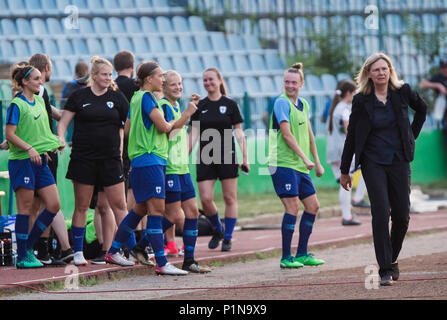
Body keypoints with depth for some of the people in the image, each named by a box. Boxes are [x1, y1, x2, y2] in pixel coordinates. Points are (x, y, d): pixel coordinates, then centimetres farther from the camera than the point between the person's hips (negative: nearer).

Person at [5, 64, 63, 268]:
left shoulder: (39, 101, 14)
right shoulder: (16, 105, -9)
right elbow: (9, 134, -14)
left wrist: (55, 142, 10)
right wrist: (29, 148, -24)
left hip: (40, 161, 8)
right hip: (21, 160, -8)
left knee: (54, 205, 2)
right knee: (25, 208, -4)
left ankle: (28, 247, 14)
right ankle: (22, 257, 2)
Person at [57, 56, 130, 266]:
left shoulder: (117, 97, 7)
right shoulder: (79, 97, 3)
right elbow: (63, 123, 4)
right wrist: (60, 139, -14)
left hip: (110, 160, 1)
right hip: (83, 159, -1)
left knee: (119, 205, -1)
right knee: (81, 207, 3)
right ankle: (77, 252, 9)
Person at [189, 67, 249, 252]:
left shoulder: (230, 105, 2)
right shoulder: (199, 106, 8)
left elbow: (239, 133, 2)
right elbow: (194, 133, 7)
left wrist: (245, 157, -3)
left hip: (227, 157, -2)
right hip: (205, 159, 2)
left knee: (230, 198, 0)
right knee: (205, 199, -6)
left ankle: (227, 238, 10)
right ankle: (218, 230, 18)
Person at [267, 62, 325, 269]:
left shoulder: (303, 104, 14)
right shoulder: (282, 103, -10)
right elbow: (286, 134, -17)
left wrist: (316, 162, 24)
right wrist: (305, 158, -21)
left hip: (300, 166, 9)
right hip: (283, 164, -9)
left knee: (312, 206, 8)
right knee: (292, 207, -13)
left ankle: (302, 254, 17)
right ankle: (286, 257, -7)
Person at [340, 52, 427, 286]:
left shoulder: (402, 91, -1)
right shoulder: (361, 100, -4)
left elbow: (422, 109, 20)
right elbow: (352, 136, 4)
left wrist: (412, 136, 13)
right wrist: (344, 170, 7)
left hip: (399, 160, 2)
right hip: (373, 163, -2)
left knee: (402, 215, 2)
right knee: (381, 213, -13)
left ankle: (392, 259, 25)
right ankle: (385, 270, -12)